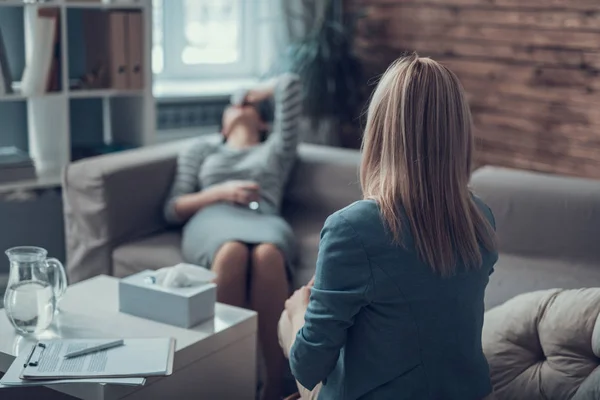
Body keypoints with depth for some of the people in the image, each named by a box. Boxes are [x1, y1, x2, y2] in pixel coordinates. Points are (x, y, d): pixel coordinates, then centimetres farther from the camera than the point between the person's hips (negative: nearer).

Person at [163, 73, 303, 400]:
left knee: (267, 254, -40)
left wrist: (257, 94, 44)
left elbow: (290, 84, 25)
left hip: (265, 221, 0)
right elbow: (173, 210, 19)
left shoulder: (276, 149, 34)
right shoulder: (201, 150, 33)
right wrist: (221, 192, 3)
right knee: (233, 252, -40)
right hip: (212, 221, 0)